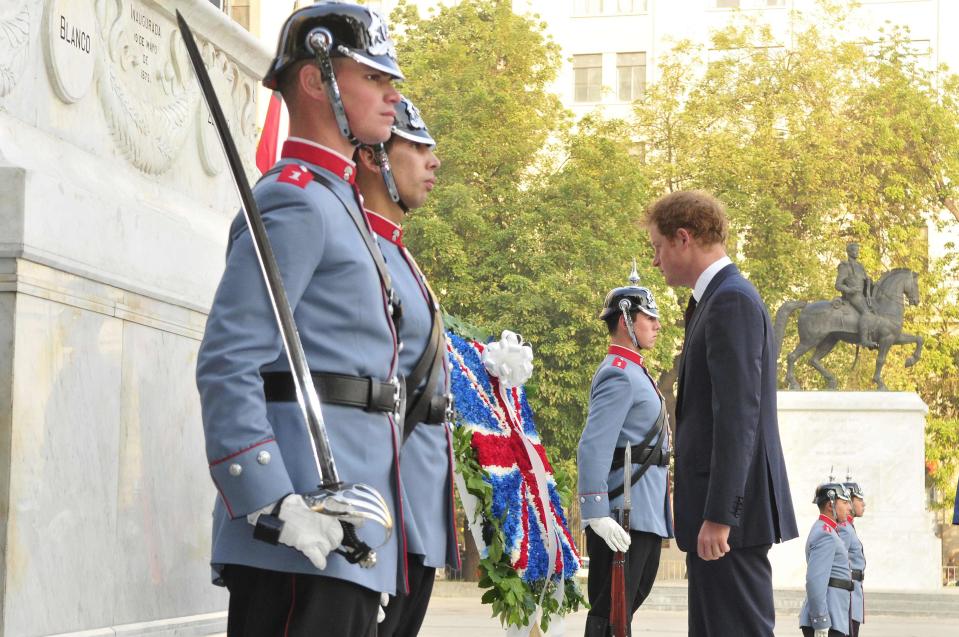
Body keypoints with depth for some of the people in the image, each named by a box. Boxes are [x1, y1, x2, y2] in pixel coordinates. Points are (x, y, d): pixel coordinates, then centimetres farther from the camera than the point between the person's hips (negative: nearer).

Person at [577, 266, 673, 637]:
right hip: (624, 518, -10)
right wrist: (596, 513, -30)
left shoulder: (633, 371, 19)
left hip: (646, 515, 10)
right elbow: (593, 448, -23)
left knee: (630, 601, 16)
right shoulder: (620, 375, -14)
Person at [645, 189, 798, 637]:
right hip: (715, 506, 10)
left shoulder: (732, 301, -13)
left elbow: (738, 415, -20)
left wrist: (718, 515, -22)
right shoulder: (719, 299, 18)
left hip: (731, 505, -10)